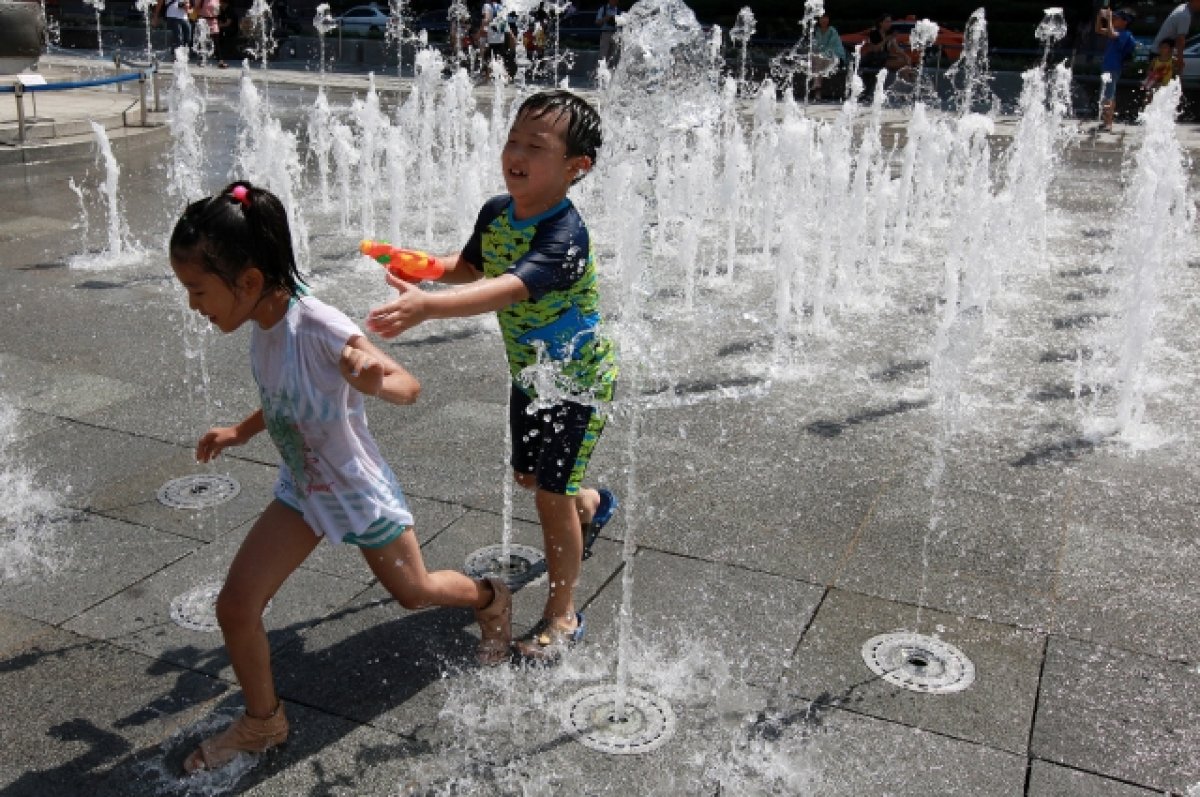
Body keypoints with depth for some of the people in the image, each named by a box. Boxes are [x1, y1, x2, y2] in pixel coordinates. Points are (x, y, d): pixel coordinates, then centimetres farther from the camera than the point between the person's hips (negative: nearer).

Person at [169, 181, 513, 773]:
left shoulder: (317, 326, -31)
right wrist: (241, 431, 12)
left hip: (359, 489, -6)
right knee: (235, 606, 0)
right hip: (302, 488, 6)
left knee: (412, 592, 18)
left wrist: (376, 382, -47)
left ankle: (490, 599, 51)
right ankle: (262, 723, 24)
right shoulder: (261, 325, -8)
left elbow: (409, 386, -26)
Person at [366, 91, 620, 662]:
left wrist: (427, 306, -64)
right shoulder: (496, 212, -7)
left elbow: (508, 290, -51)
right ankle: (592, 505, 57)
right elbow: (470, 267, 12)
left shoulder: (564, 235, -33)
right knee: (527, 475, 23)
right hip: (529, 373, 8)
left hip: (577, 380, -8)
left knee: (551, 493, -3)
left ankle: (562, 615, 16)